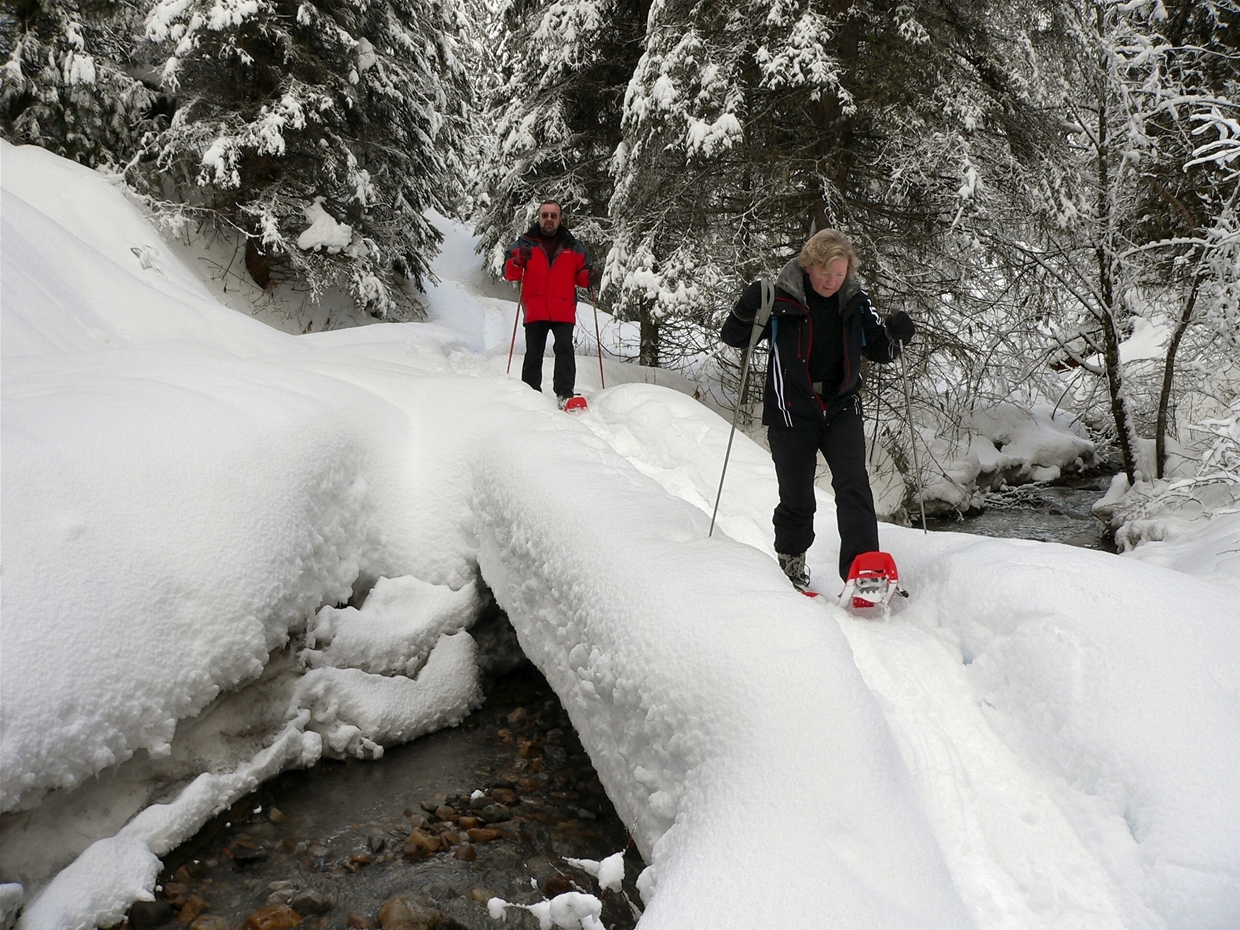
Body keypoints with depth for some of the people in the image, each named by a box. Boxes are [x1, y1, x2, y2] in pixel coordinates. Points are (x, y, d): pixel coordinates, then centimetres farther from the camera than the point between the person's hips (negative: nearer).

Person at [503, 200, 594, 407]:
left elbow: (580, 276, 17)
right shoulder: (525, 243, 10)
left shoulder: (573, 246, 14)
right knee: (533, 354, 3)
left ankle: (565, 393, -16)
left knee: (564, 349, -14)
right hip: (535, 311, 0)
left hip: (563, 311, 0)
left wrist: (588, 277, -6)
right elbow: (509, 273, 5)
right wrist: (518, 261, -16)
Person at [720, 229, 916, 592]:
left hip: (842, 409, 2)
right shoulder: (781, 299, -9)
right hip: (791, 414, -2)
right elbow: (733, 337, -4)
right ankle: (790, 559, 31)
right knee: (797, 497, 6)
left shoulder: (855, 302, 1)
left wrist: (894, 334, -9)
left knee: (854, 486, -12)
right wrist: (747, 310, -24)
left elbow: (878, 350, 12)